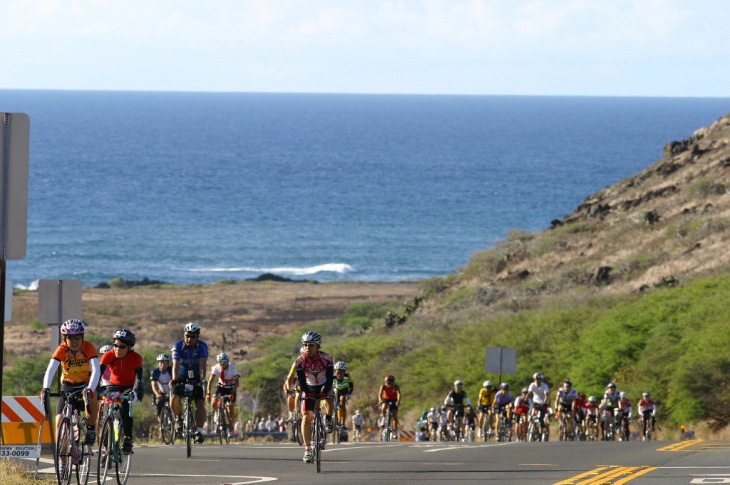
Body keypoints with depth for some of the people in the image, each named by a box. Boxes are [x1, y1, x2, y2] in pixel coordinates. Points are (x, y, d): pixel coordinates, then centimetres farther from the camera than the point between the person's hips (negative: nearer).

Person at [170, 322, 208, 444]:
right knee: (174, 399, -22)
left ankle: (199, 431, -11)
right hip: (181, 378, 0)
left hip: (196, 379, 0)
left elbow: (203, 364, -29)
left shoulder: (202, 346, -17)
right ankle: (180, 417, 8)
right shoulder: (178, 346, -17)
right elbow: (176, 365, -28)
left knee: (200, 404, -15)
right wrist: (174, 379, -45)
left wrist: (202, 378, -46)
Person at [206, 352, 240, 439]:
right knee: (214, 404, -16)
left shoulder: (232, 368, -27)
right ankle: (218, 414, 18)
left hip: (231, 388, -2)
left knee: (231, 409, -8)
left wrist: (232, 393, -40)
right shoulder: (216, 368, -20)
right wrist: (208, 393, -24)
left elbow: (237, 382, -26)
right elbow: (211, 381, -15)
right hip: (221, 386, 2)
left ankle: (231, 427, 9)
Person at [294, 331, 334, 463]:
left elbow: (330, 378, -29)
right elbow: (301, 381, -25)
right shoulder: (300, 361, -21)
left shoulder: (326, 358, -24)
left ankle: (328, 420, 2)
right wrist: (308, 393, -42)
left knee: (329, 401, -33)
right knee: (306, 417, -11)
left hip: (324, 386, -1)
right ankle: (307, 450, -6)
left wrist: (324, 392, -44)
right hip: (309, 389, 1)